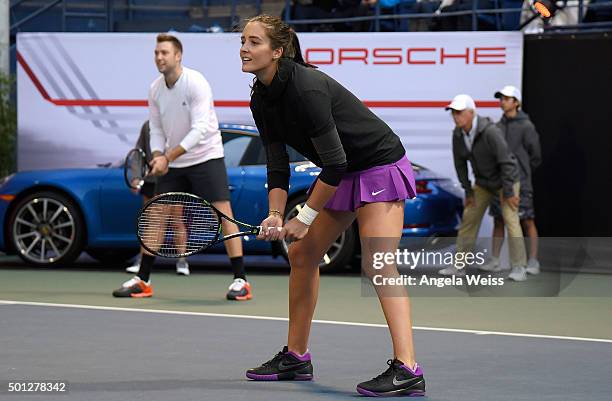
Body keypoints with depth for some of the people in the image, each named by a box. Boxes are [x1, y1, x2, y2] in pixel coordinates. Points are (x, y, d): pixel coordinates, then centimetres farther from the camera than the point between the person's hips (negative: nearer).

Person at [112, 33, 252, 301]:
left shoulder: (196, 83, -18)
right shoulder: (155, 89, 2)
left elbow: (200, 129, -24)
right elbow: (156, 129, 9)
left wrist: (168, 157, -27)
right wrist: (158, 157, -11)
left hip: (206, 158, -6)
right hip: (172, 164, 6)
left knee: (223, 215, -11)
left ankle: (240, 281, -8)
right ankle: (142, 281, 11)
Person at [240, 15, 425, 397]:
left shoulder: (306, 88, -28)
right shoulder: (262, 99, -2)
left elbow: (334, 163, -27)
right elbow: (278, 167, 0)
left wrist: (305, 217, -20)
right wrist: (276, 215, -15)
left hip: (380, 165, -9)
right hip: (342, 174, 9)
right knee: (302, 253, 10)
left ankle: (407, 369, -29)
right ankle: (297, 357, 21)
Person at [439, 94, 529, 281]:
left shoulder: (490, 132, -30)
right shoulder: (458, 134, -10)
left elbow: (506, 162, -27)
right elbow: (460, 163, 1)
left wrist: (508, 193, -24)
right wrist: (468, 191, 1)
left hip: (505, 180, -6)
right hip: (483, 182, 6)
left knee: (510, 220, -14)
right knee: (468, 218, 3)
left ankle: (519, 268, -9)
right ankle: (458, 265, 10)